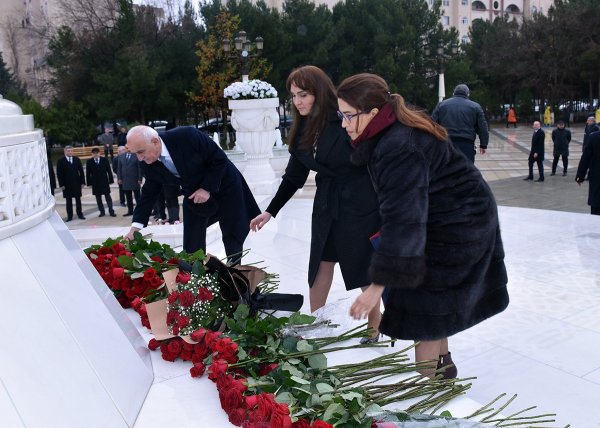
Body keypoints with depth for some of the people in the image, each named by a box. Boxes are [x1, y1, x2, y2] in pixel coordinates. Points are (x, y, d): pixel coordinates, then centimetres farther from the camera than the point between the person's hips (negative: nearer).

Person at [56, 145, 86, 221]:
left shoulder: (77, 159, 7)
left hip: (77, 183, 2)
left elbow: (81, 171, 7)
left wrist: (82, 182, 2)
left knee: (78, 199, 7)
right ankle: (69, 216, 9)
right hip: (67, 184, -2)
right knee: (68, 200, 4)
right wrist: (61, 184, -9)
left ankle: (80, 214, 15)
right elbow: (59, 174, -3)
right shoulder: (61, 161, -1)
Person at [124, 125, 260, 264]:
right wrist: (135, 227, -10)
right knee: (191, 244, -2)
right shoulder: (148, 164, -14)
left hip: (224, 185, -4)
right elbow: (149, 194, -4)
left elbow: (219, 158, -22)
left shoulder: (186, 135, -31)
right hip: (194, 195, 4)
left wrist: (207, 188, -25)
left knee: (233, 236, 6)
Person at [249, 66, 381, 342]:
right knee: (321, 263, 9)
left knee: (363, 265, 6)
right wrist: (270, 211, 9)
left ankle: (375, 323, 27)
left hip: (360, 204, -6)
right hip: (326, 203, 6)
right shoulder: (303, 128, 2)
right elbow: (294, 176, 9)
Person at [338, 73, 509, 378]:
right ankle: (443, 364, 37)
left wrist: (378, 285, -33)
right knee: (435, 301, 20)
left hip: (456, 226, -10)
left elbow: (402, 218, -34)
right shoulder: (396, 132, 1)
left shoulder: (398, 148, -31)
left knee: (424, 306, -3)